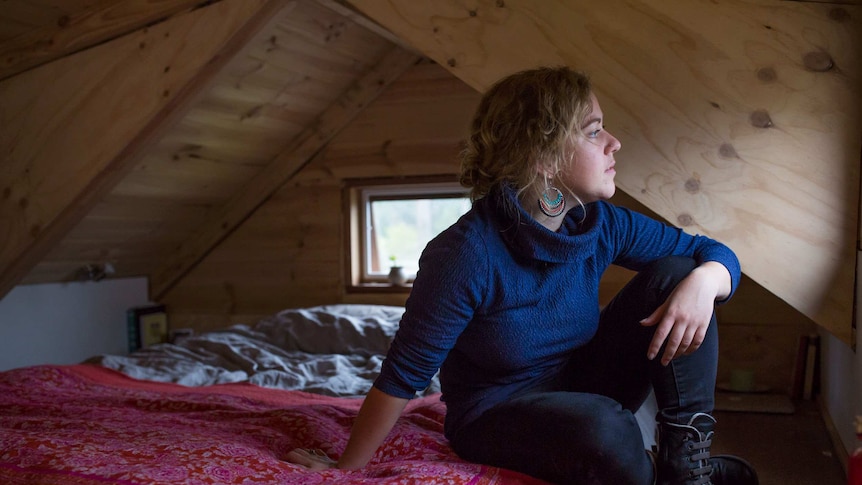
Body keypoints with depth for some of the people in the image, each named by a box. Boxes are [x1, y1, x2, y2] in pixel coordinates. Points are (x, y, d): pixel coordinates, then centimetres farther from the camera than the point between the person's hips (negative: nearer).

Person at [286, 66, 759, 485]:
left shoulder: (603, 224, -11)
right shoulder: (467, 255, -29)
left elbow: (715, 253, 1)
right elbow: (403, 374, -22)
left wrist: (703, 282, -24)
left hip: (579, 386, 6)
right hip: (494, 414, -6)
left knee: (674, 275, -11)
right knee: (605, 430, -39)